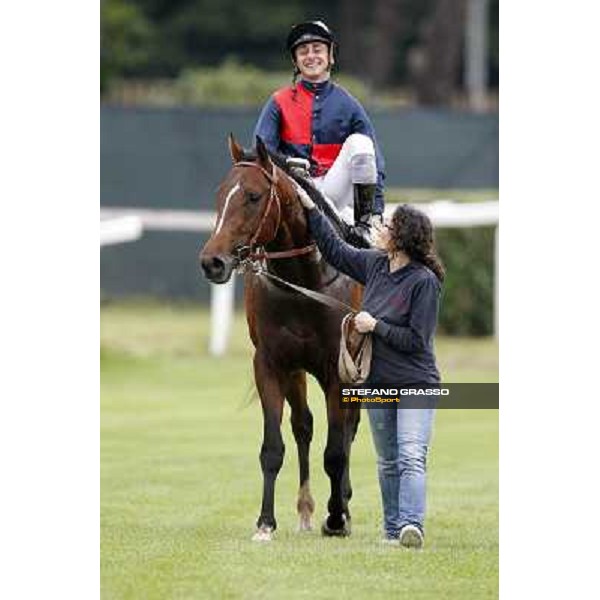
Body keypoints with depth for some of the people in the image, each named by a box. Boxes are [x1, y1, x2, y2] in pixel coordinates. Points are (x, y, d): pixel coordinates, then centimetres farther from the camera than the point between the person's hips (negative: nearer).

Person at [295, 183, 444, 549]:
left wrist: (375, 326, -15)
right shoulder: (375, 265, 6)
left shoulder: (425, 281, -15)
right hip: (378, 381, 7)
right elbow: (335, 250, 20)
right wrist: (310, 208, 20)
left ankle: (412, 525, -31)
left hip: (415, 384, -7)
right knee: (388, 462, 12)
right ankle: (393, 530, 18)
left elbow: (417, 340, -16)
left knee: (411, 457, -19)